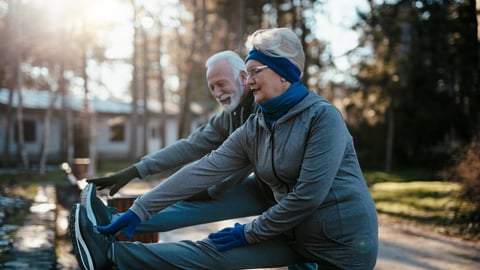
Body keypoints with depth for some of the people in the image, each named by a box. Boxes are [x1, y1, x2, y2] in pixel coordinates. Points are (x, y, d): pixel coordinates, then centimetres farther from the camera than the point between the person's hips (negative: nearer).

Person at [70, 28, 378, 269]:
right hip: (295, 234, 5)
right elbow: (202, 172, -5)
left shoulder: (323, 117, -19)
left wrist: (249, 233, -14)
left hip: (344, 242, -5)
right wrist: (140, 210, -12)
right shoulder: (253, 130, 1)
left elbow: (308, 194, -24)